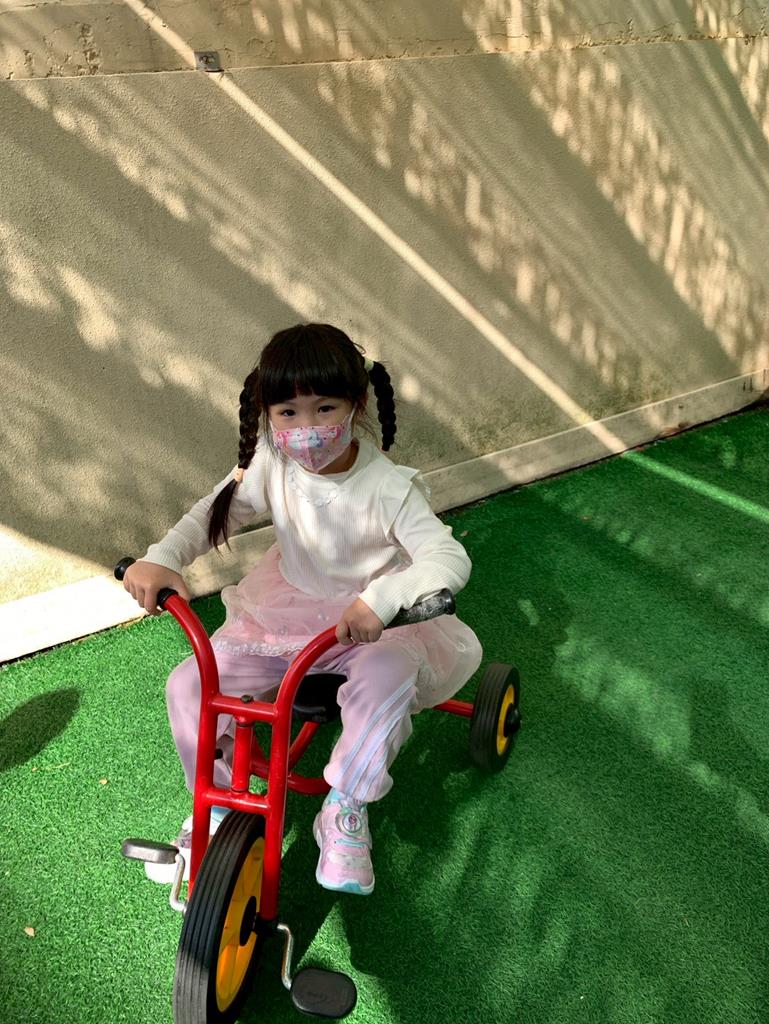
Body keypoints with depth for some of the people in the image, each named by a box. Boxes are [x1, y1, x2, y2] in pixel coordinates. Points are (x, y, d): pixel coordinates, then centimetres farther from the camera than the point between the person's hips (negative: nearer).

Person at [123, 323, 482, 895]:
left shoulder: (390, 487, -22)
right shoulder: (271, 465, -9)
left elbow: (449, 559, -30)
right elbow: (213, 514, 0)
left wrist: (383, 598, -49)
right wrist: (160, 559, -20)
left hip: (370, 623, -4)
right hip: (286, 616, 4)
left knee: (386, 675, -37)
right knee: (189, 684, -10)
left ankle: (345, 812, -12)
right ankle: (218, 808, 15)